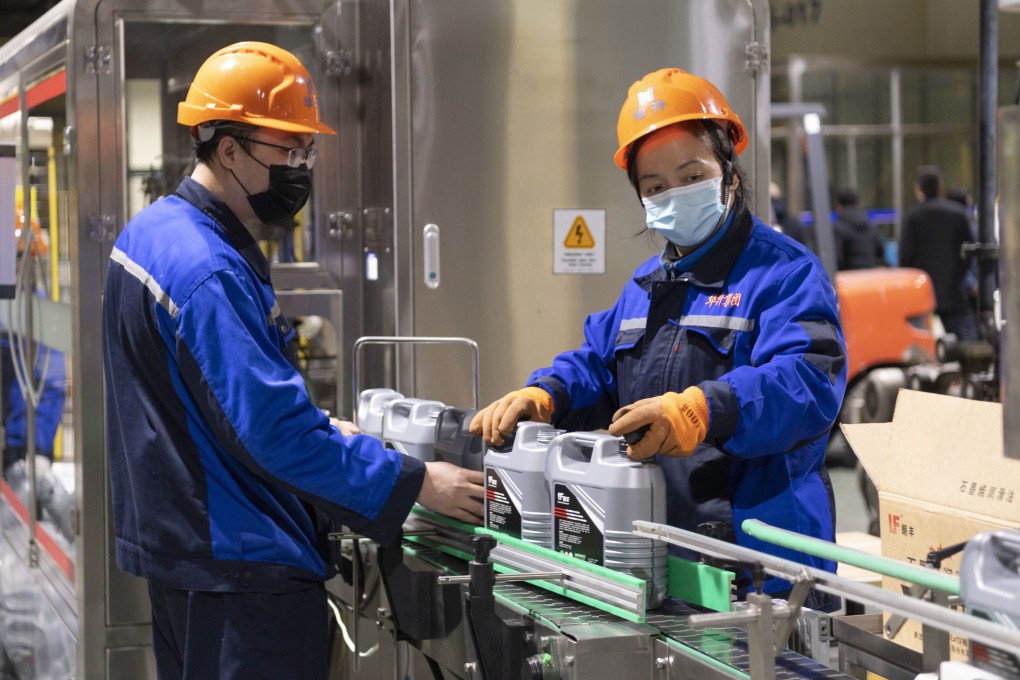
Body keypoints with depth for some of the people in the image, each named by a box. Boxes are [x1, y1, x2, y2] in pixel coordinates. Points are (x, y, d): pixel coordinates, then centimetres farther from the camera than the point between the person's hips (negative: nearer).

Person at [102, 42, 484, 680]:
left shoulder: (157, 229, 10)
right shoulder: (208, 273, -23)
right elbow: (273, 430, -26)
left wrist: (319, 428, 14)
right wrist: (416, 483, -20)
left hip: (177, 545, 11)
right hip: (239, 563, -11)